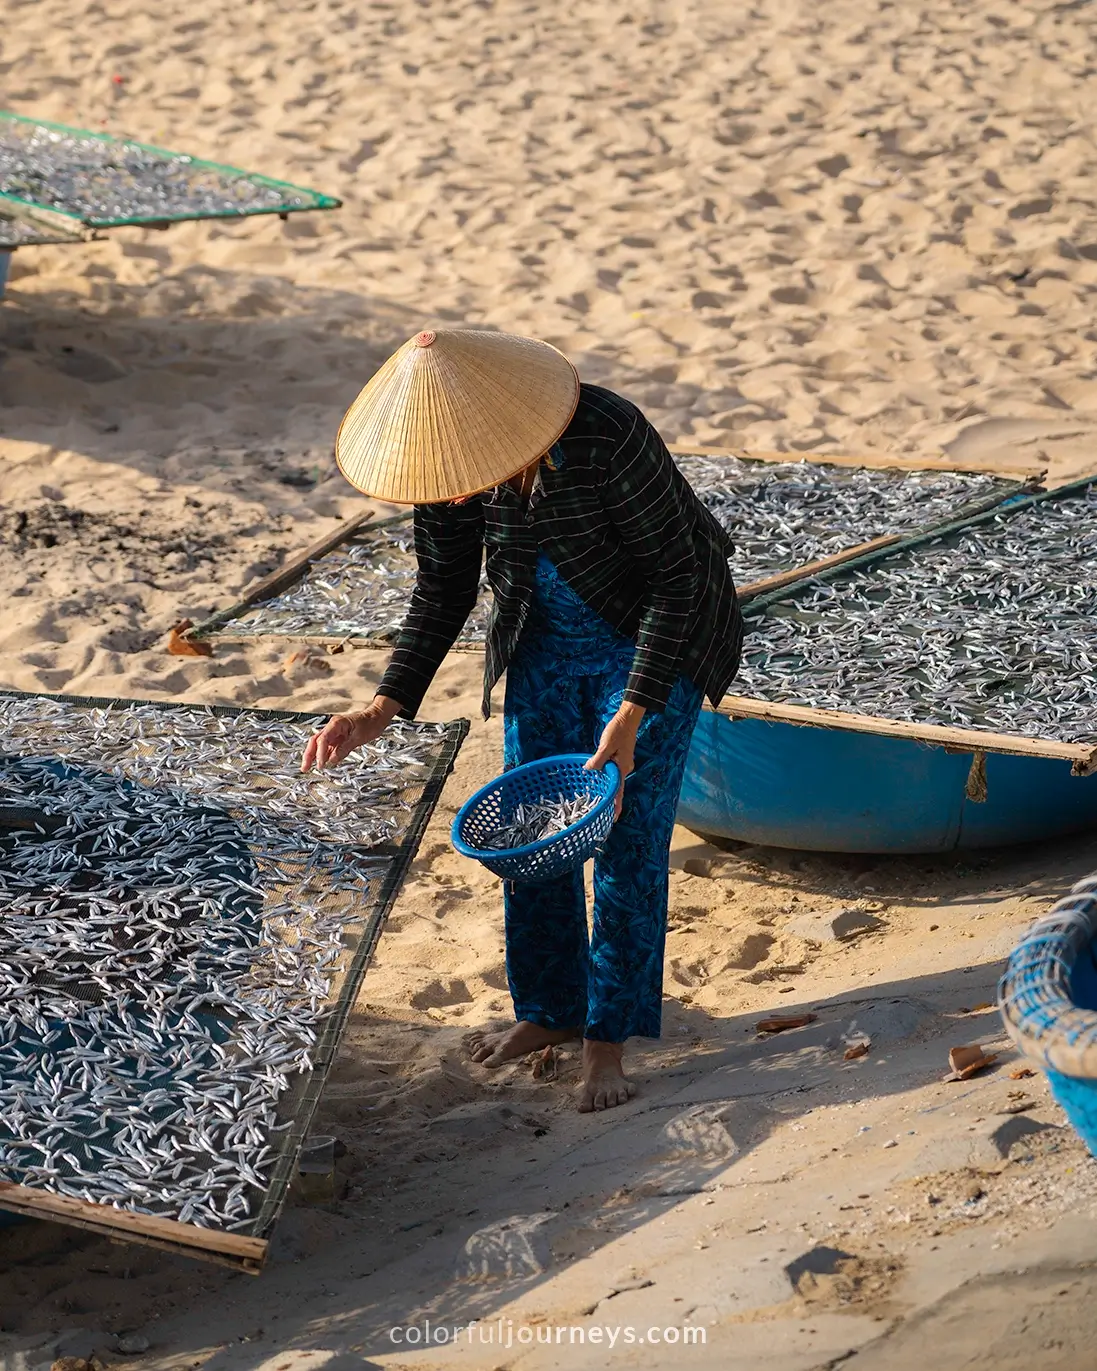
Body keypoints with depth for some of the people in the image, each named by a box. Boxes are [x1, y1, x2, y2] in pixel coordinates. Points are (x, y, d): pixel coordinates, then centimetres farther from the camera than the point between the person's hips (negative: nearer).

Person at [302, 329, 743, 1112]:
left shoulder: (608, 440, -35)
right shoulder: (450, 460, -17)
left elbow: (675, 578, -24)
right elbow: (444, 593, -3)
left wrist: (633, 713, -28)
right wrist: (386, 707, -13)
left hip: (655, 640, -5)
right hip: (545, 646, 5)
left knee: (628, 838, -5)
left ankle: (609, 1036, 7)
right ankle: (549, 1010, 25)